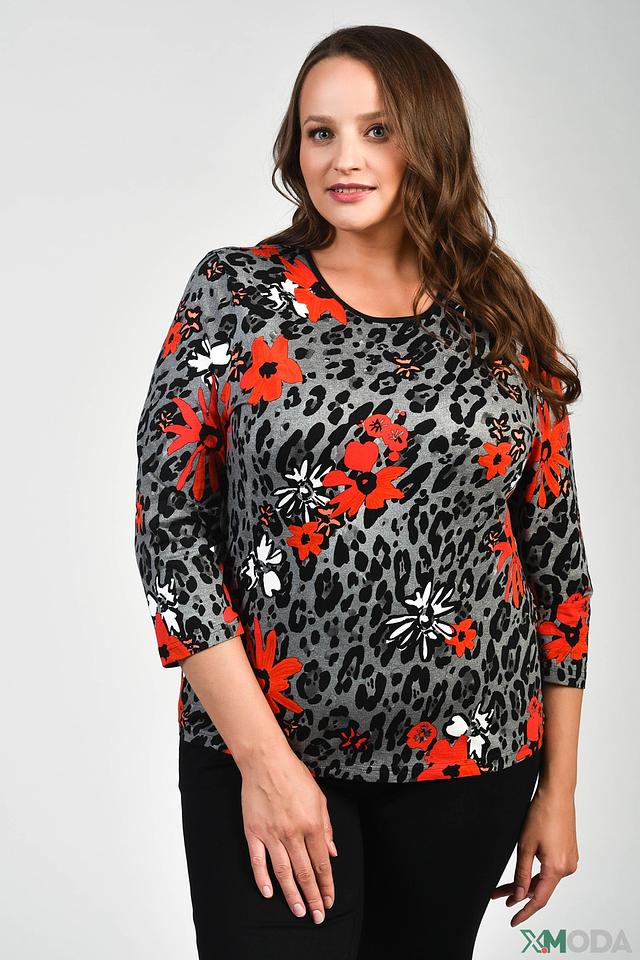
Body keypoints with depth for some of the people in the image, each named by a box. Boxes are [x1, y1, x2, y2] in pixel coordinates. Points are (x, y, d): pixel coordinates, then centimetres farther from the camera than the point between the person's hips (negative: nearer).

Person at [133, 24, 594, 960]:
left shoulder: (505, 322, 3)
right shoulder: (236, 293, -3)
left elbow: (556, 558, 6)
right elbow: (170, 530, -7)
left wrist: (559, 791, 6)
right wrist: (264, 758, -13)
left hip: (470, 763, 2)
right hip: (264, 754, -2)